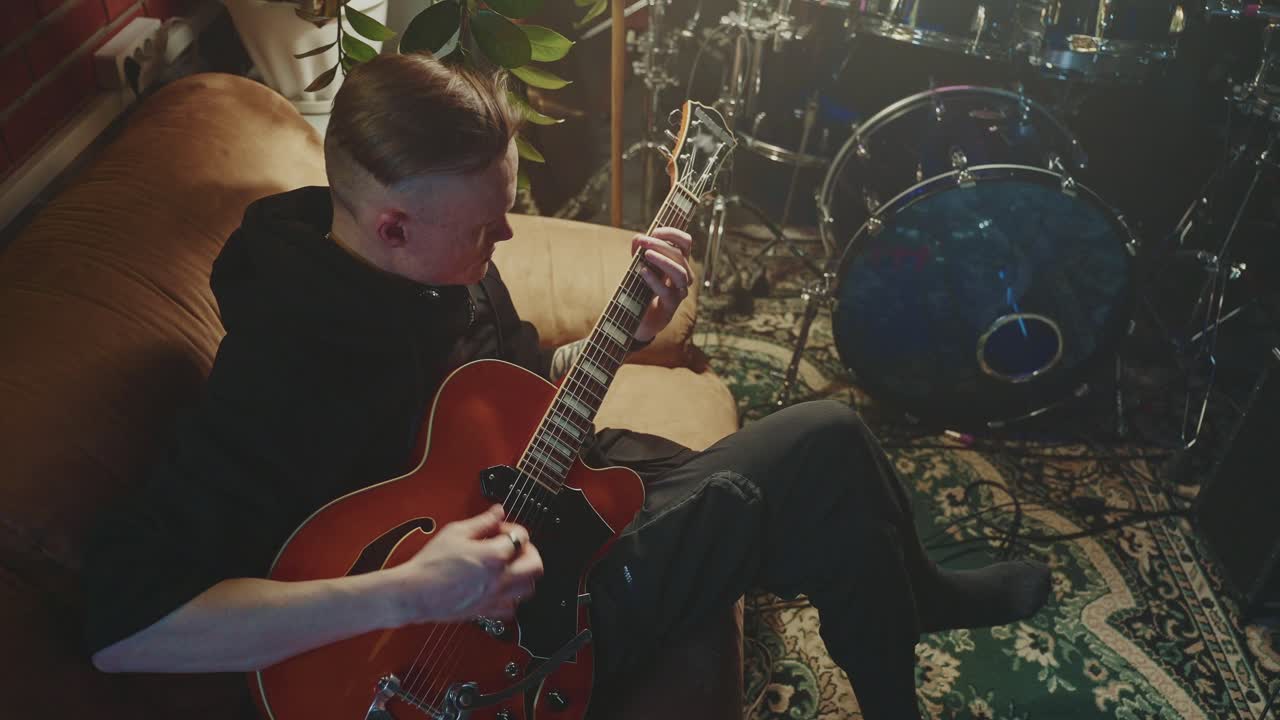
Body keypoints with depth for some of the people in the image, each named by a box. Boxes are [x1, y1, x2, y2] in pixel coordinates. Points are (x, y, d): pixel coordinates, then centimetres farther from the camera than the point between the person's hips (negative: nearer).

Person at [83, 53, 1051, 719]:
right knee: (827, 449, -13)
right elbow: (123, 621, -32)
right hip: (527, 617, -7)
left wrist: (636, 325, -7)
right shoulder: (281, 367, -28)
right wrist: (402, 595, -39)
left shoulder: (438, 260, -5)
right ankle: (919, 600, 18)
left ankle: (916, 593, 36)